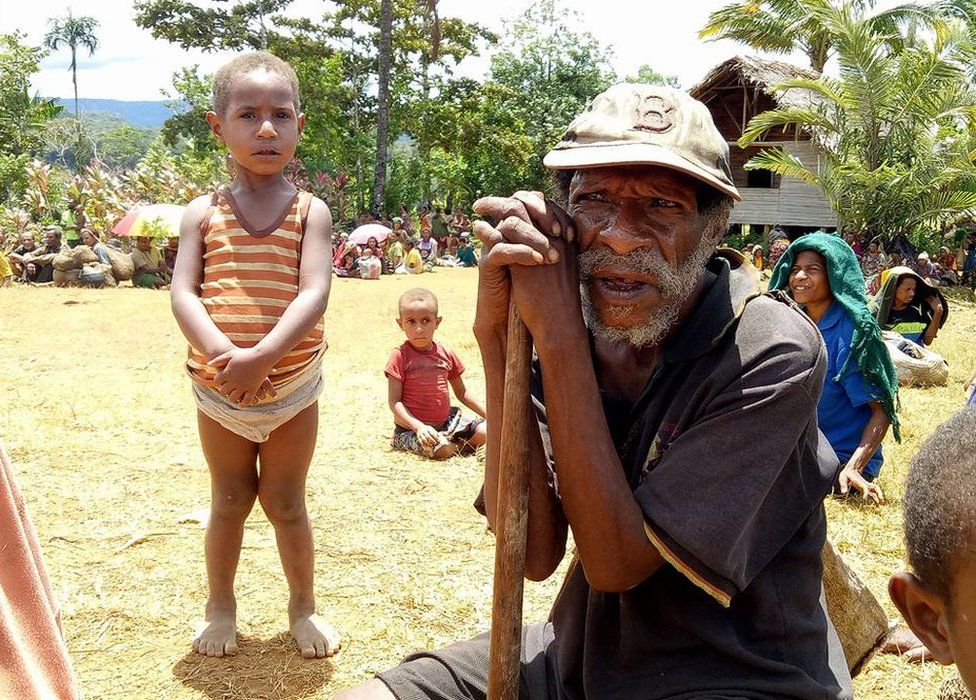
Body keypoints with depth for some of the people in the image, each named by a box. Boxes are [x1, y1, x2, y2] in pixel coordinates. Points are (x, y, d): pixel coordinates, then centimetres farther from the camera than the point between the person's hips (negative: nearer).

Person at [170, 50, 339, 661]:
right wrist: (225, 354, -26)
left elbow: (314, 294, -16)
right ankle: (221, 606, 33)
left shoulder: (310, 211, -4)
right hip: (218, 388, 1)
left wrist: (262, 355, -29)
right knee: (229, 501, 15)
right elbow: (184, 294, -9)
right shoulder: (204, 213, 0)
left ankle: (303, 607, 29)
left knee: (286, 502, 10)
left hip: (293, 386, -1)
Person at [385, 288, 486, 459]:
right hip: (411, 427, -5)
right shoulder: (400, 357, -11)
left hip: (446, 421, 5)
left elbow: (462, 393, 15)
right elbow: (394, 402, -13)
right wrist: (419, 427, -26)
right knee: (441, 449, -31)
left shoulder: (446, 355, 4)